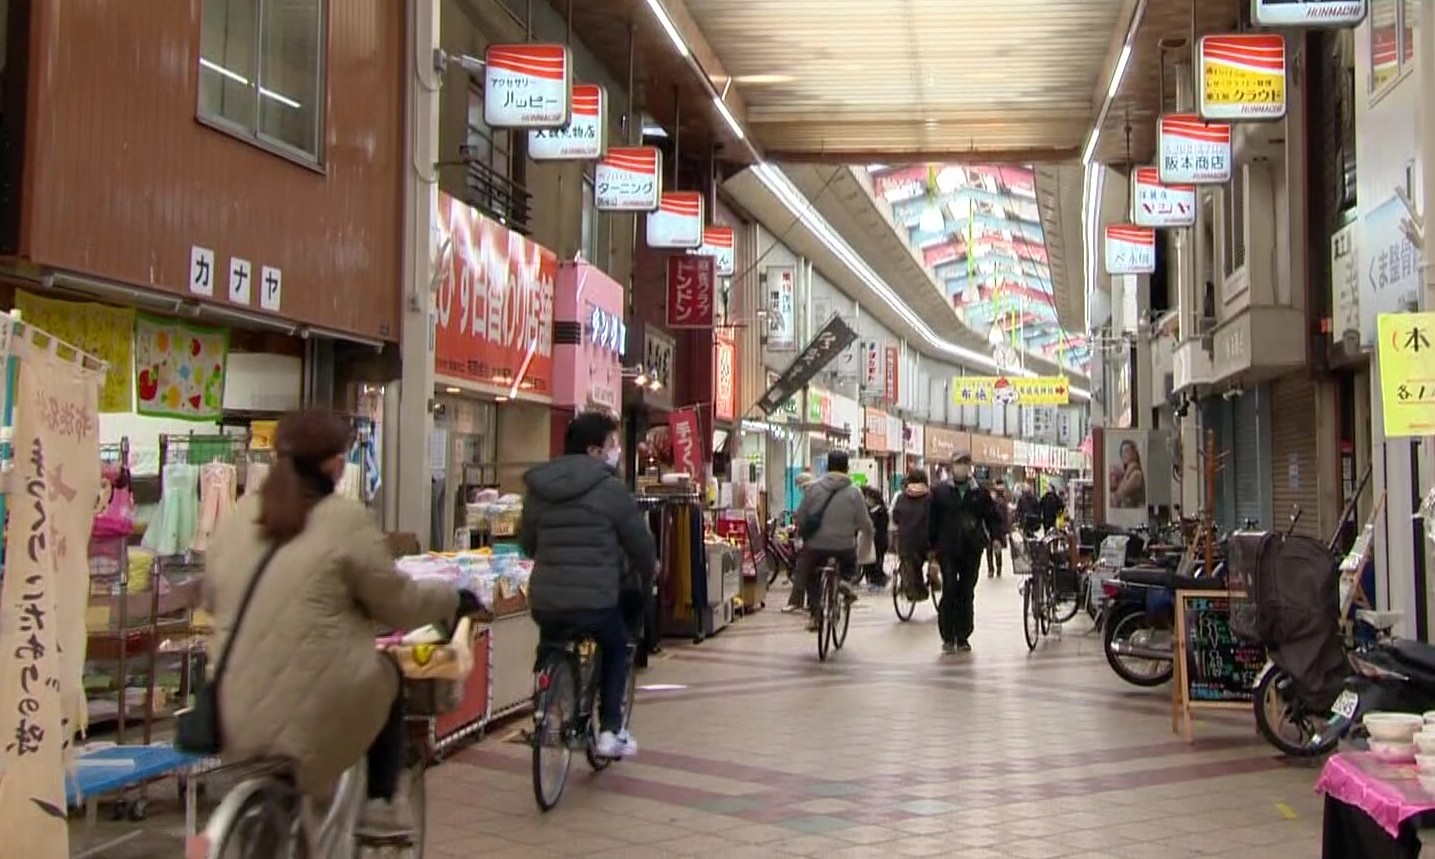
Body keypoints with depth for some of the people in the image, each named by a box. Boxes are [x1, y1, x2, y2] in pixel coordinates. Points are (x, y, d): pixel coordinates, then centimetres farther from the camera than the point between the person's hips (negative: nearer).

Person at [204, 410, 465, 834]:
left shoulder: (238, 514, 7)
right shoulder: (346, 519, -10)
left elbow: (211, 599, 17)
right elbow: (397, 605, -3)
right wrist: (452, 599, 15)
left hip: (235, 712, 5)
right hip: (313, 710, -5)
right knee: (388, 676, 25)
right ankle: (382, 802, 23)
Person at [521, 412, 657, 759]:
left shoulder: (537, 490, 10)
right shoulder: (610, 489, -6)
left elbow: (526, 542, 20)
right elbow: (641, 543, 1)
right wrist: (646, 580, 21)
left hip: (544, 600, 4)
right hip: (596, 601, -4)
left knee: (551, 653, 32)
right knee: (616, 650, 23)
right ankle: (610, 730, 15)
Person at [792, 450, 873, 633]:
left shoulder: (813, 488, -3)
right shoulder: (854, 492, -6)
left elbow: (800, 517, 3)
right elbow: (864, 523, -2)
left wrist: (802, 530, 24)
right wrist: (869, 534, 21)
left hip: (816, 545, 1)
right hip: (844, 546, -1)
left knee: (812, 579, 22)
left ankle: (813, 614, 13)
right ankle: (846, 580, 6)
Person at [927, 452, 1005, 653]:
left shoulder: (980, 492, 6)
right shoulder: (941, 491, 3)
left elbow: (992, 516, 9)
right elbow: (933, 520, 5)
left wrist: (996, 537, -6)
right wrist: (932, 546, 2)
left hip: (972, 550, 2)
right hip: (948, 549, -2)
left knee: (967, 594, 7)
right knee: (949, 591, -9)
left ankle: (963, 636, 16)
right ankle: (948, 636, -1)